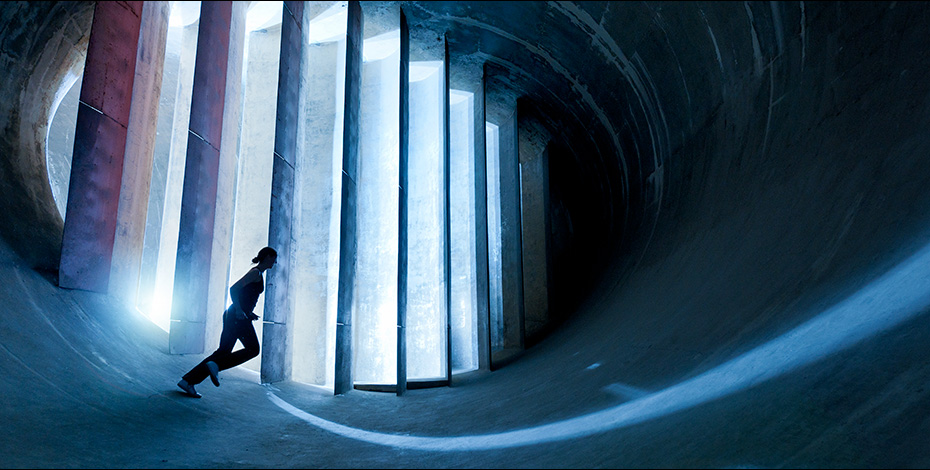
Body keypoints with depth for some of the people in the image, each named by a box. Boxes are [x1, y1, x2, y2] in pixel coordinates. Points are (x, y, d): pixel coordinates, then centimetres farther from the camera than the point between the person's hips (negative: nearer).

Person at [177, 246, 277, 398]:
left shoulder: (257, 273, 21)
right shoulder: (256, 272, -8)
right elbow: (234, 289, -17)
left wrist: (249, 313, 20)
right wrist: (239, 311, -21)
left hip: (232, 315, 9)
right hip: (238, 316, -9)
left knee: (223, 351, 8)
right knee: (252, 349, -2)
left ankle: (188, 380, 7)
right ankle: (216, 365, -10)